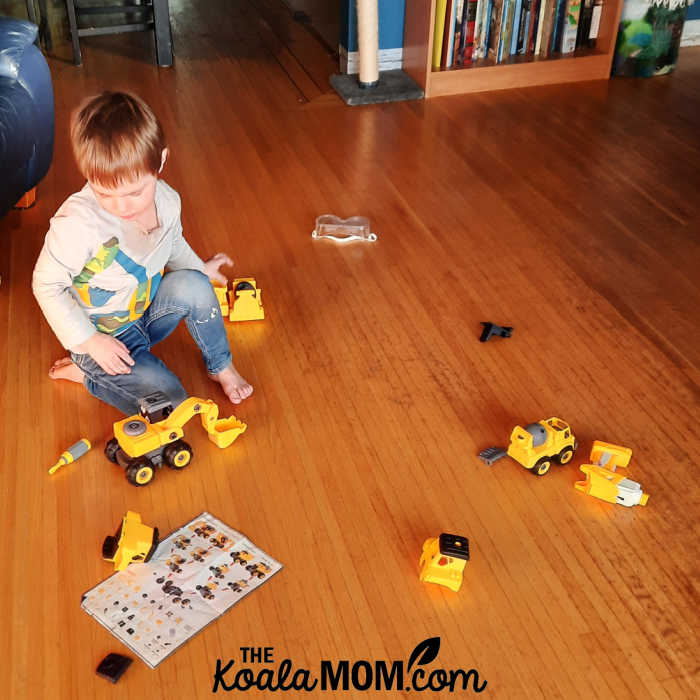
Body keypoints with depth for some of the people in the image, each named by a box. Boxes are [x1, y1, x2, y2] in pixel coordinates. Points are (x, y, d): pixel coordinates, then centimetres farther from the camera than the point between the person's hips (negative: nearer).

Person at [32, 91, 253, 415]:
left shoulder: (166, 200, -12)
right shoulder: (77, 223, -32)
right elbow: (47, 285, -21)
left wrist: (199, 268, 11)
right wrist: (89, 341, -22)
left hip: (147, 311, 6)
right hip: (103, 336, -5)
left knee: (191, 285, -23)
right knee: (169, 400, -19)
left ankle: (220, 365, 0)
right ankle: (86, 372, 3)